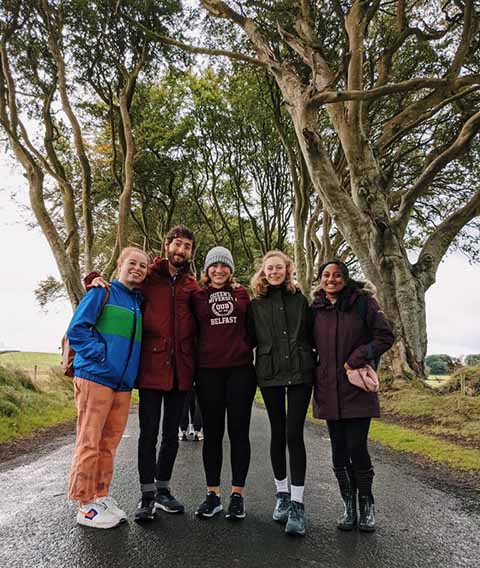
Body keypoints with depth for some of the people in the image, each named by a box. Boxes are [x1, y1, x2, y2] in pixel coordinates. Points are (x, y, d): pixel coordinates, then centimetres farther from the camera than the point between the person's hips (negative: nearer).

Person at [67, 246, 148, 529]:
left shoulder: (140, 301, 17)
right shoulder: (103, 292, -1)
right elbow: (77, 328, -8)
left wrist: (131, 371, 10)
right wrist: (102, 355, -14)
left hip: (124, 383, 6)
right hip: (95, 377, -6)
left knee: (109, 443, 12)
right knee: (89, 442, -1)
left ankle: (101, 496, 24)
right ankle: (86, 504, 10)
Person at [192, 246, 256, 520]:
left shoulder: (242, 293, 9)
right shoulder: (198, 296, 6)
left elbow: (250, 329, 15)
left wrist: (246, 351, 6)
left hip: (240, 370, 0)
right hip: (208, 372, 0)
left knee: (239, 431, 4)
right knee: (212, 432, 7)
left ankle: (238, 494, 16)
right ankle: (213, 495, 19)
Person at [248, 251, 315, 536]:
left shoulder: (300, 299, 6)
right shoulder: (256, 304, 6)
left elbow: (312, 334, 9)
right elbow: (250, 339, 12)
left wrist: (314, 363, 3)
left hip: (300, 372, -1)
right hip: (270, 374, 1)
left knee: (294, 434, -6)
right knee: (278, 434, 10)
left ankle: (297, 503, 3)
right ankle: (282, 494, 26)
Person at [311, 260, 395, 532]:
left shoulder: (363, 302, -3)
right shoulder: (316, 308, 7)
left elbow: (386, 336, -5)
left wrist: (357, 359, -13)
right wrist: (315, 379, 7)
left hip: (358, 389, -3)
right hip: (329, 391, 4)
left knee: (357, 449, -3)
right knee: (339, 452, 9)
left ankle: (367, 505, 21)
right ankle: (349, 507, 26)